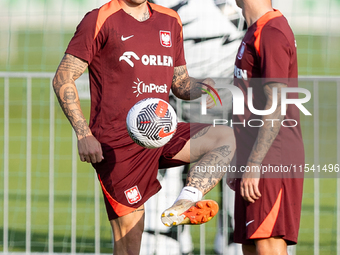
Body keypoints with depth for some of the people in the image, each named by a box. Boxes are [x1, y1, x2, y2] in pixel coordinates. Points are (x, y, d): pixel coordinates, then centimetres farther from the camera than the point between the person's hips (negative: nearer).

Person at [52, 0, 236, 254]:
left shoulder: (170, 21, 15)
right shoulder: (100, 20, -4)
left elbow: (179, 81, 22)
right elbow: (63, 79, -6)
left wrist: (200, 87, -4)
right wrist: (83, 135, -15)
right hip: (117, 144, -6)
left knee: (225, 137, -16)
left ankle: (183, 205, -30)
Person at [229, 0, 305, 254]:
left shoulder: (272, 33, -14)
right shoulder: (256, 33, 17)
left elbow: (275, 109, -19)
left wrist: (254, 165, -21)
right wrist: (240, 163, 24)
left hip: (272, 164, -10)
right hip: (258, 163, 10)